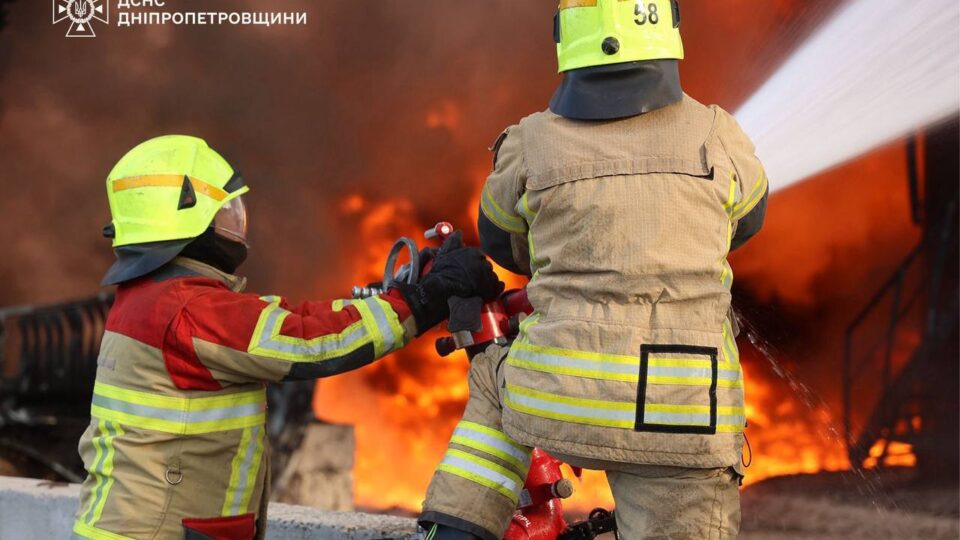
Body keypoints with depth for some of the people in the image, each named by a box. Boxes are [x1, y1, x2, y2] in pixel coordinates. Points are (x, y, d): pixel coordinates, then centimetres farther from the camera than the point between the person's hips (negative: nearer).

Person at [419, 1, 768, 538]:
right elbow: (748, 215, 28)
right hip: (682, 416, -1)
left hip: (561, 400, 1)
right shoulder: (715, 136, 5)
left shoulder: (530, 146, 5)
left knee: (497, 376, 32)